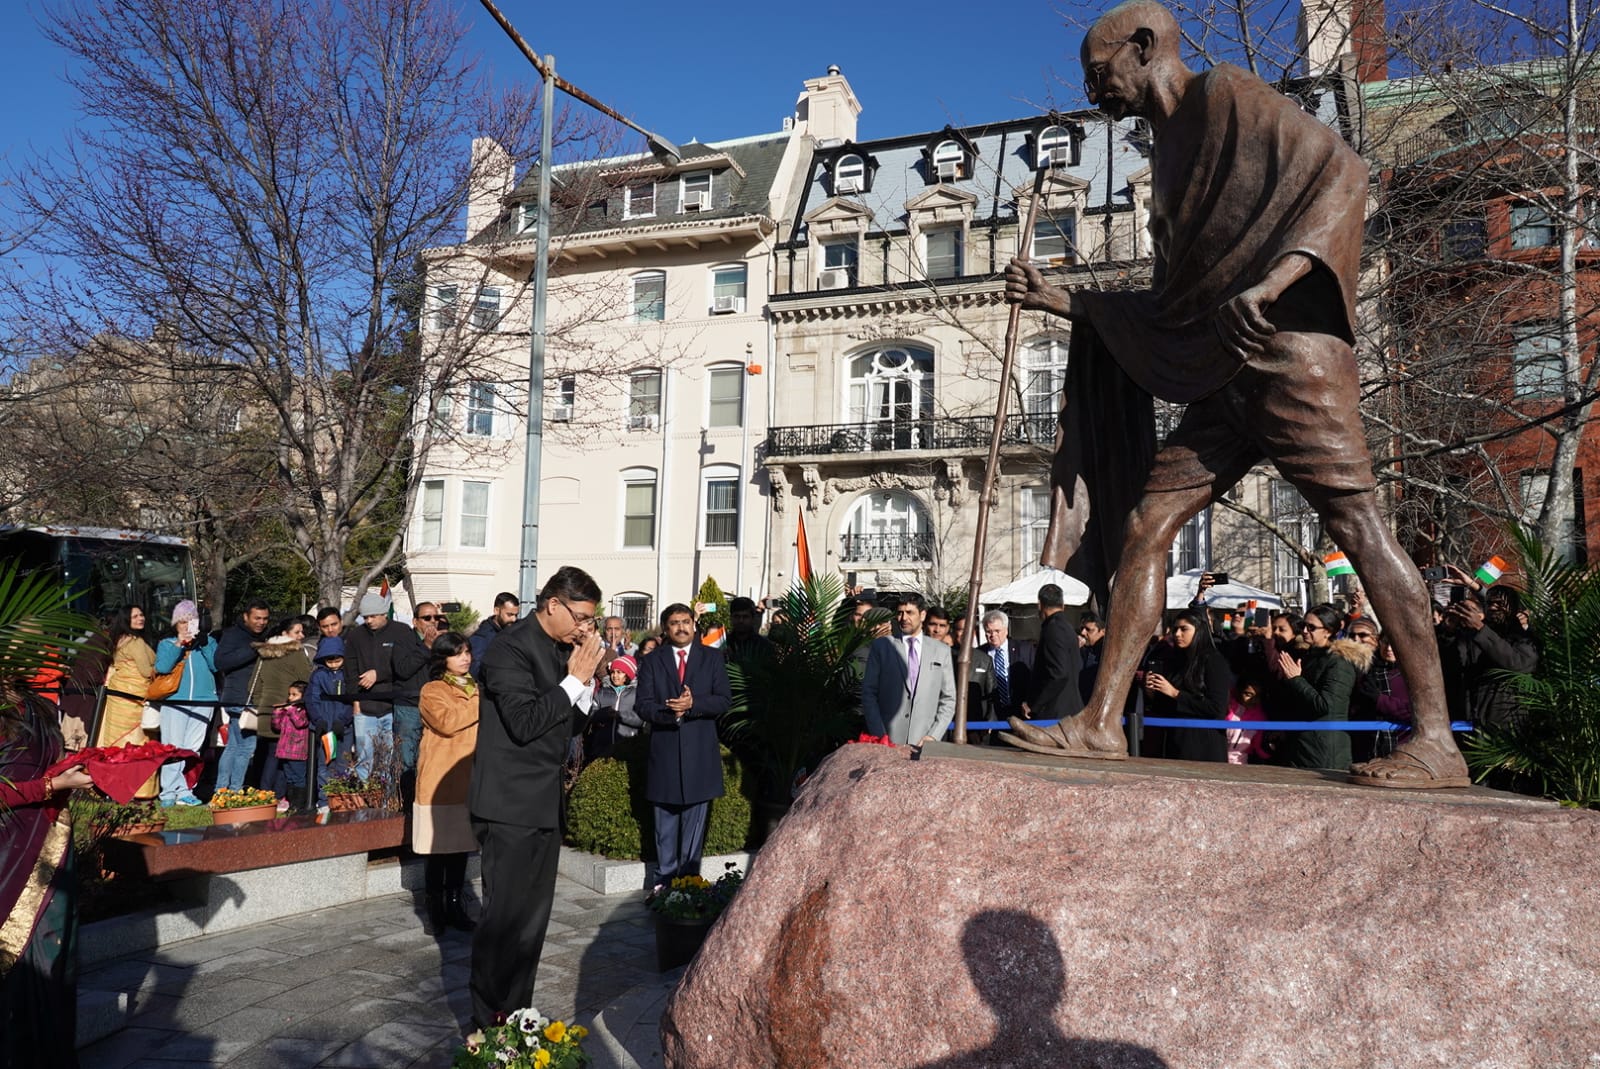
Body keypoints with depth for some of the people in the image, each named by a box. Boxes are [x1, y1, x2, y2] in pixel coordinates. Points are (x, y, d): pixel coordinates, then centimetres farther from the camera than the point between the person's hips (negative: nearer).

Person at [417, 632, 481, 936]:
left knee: (461, 845, 9)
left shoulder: (476, 689, 18)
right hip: (440, 780, -6)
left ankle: (455, 906, 18)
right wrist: (484, 703, -18)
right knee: (437, 848, -2)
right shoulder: (432, 691, -3)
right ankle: (434, 911, 7)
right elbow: (448, 721, -22)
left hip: (470, 779, 6)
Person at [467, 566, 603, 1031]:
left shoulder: (563, 649, 9)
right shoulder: (511, 648, -15)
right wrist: (575, 679, -18)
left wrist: (585, 678, -2)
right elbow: (524, 722, -23)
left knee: (533, 916, 15)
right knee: (503, 915, -1)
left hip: (545, 802, 9)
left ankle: (517, 1014, 26)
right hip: (510, 805, -9)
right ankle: (488, 1024, 11)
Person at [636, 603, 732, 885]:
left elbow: (724, 700, -1)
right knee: (665, 825, 6)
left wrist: (693, 704, -17)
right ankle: (665, 880, 15)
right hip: (664, 751, 0)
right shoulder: (651, 661, 7)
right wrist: (670, 712, -20)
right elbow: (642, 705, -2)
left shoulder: (713, 658, 8)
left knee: (695, 819, 5)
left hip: (700, 752, 0)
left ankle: (689, 879, 13)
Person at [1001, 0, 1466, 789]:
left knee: (1356, 522, -11)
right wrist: (1062, 300, 21)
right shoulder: (1169, 156, 25)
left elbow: (1339, 170, -11)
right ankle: (1101, 724, 0)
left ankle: (1436, 740, -6)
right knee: (1142, 524, 0)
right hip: (1223, 378, 8)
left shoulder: (1227, 95, 3)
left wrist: (1272, 280, -25)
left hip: (1288, 348, -8)